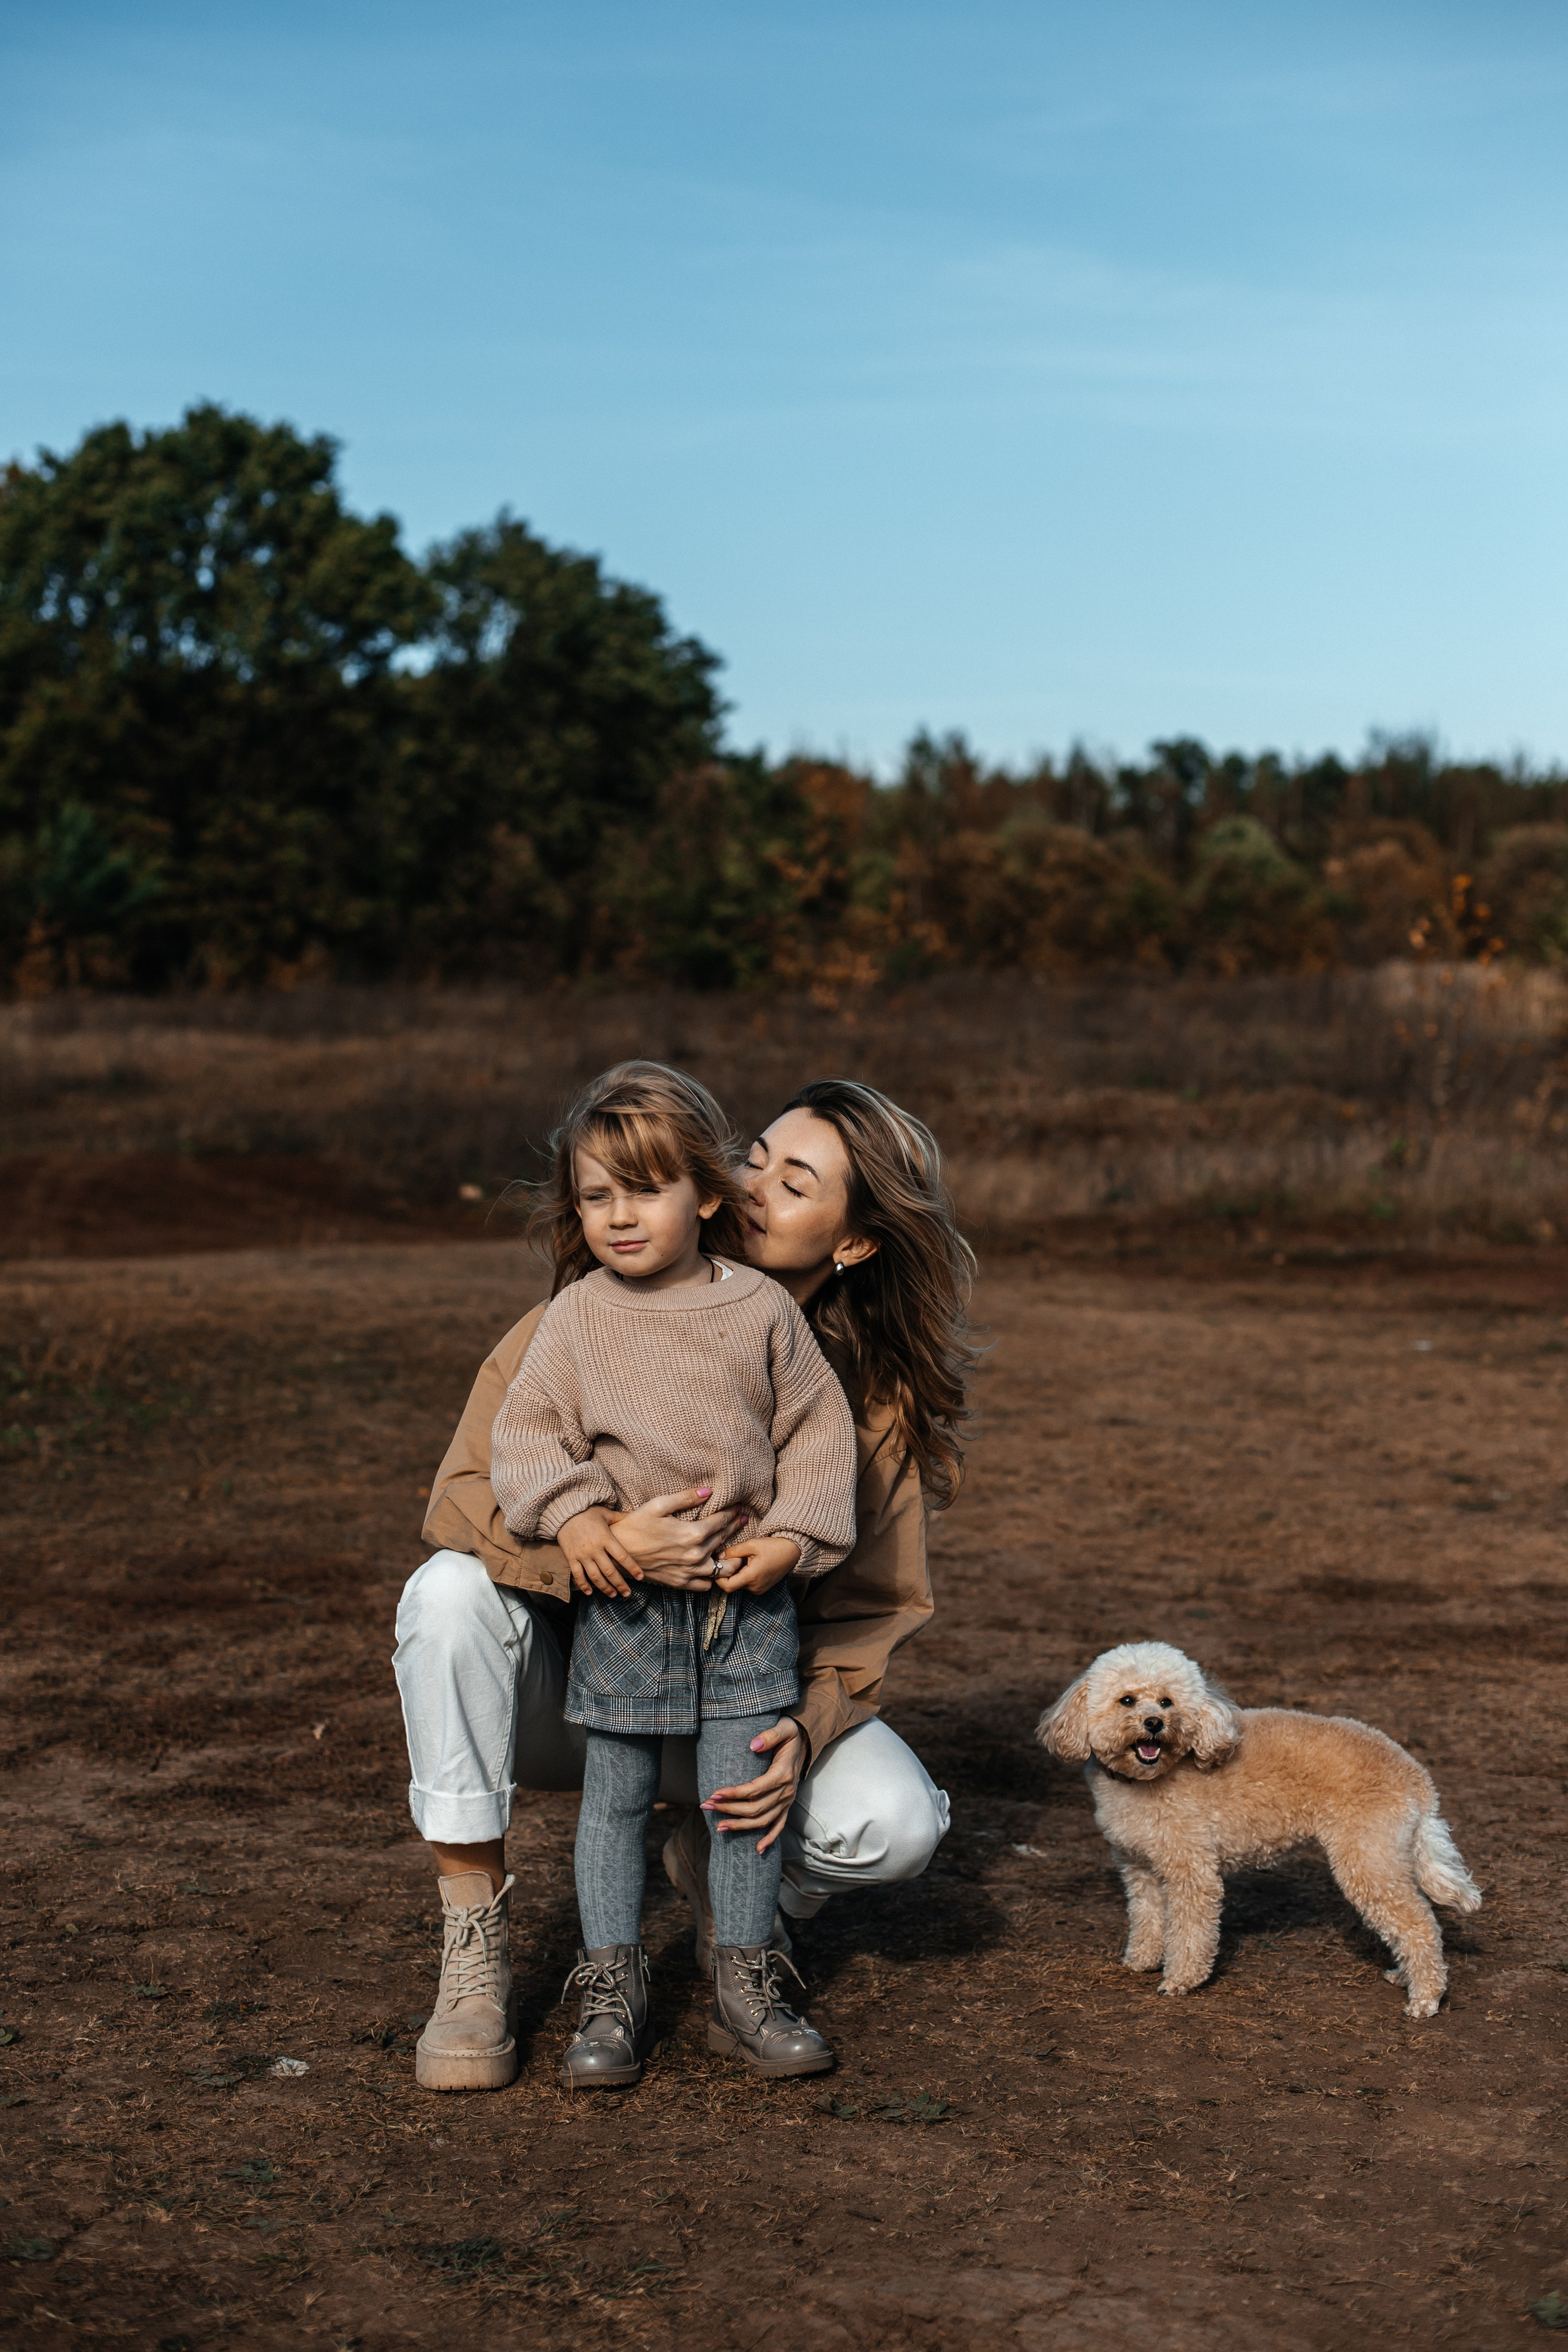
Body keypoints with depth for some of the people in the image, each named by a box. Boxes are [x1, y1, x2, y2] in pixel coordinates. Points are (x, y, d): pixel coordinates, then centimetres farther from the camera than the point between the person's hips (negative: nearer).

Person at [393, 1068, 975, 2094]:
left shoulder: (873, 1399, -10)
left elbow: (871, 1611, -6)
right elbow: (465, 1495, -20)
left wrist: (804, 1732, -27)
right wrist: (605, 1546, -40)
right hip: (567, 1683, -1)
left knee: (895, 1823, -25)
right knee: (452, 1591, -33)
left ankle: (722, 1863, 13)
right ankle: (474, 1944, -17)